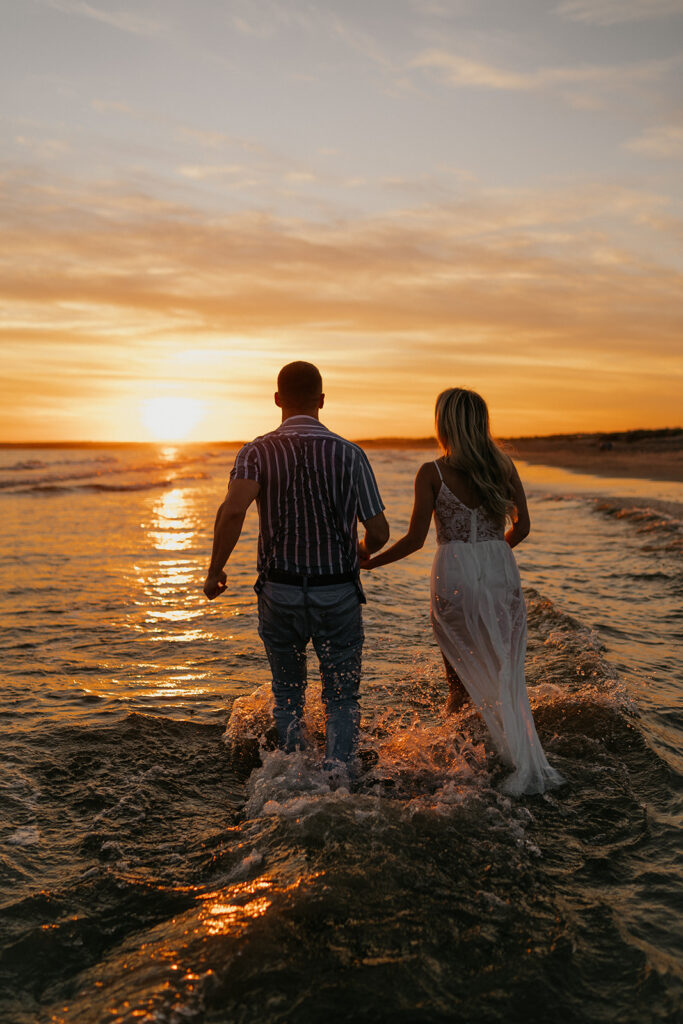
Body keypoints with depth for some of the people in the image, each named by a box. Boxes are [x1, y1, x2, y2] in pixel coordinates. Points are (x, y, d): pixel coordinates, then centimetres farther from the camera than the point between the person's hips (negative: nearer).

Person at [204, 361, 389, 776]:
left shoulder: (258, 451, -5)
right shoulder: (350, 453, -4)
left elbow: (233, 510, -23)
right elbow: (379, 533, -4)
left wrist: (215, 571, -10)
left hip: (280, 593, 1)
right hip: (339, 595, -1)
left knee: (288, 694, 23)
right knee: (342, 698, 16)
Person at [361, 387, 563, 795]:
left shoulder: (432, 473, -6)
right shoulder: (504, 465, 4)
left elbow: (415, 539, -7)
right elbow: (522, 527, 9)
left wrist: (369, 563, 7)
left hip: (456, 575, -3)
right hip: (502, 572, 3)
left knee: (465, 678, 14)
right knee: (506, 675, 13)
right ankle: (529, 762, 7)